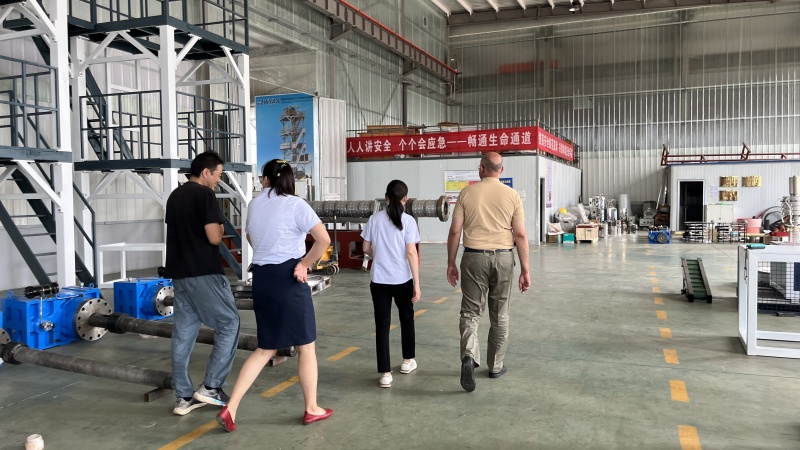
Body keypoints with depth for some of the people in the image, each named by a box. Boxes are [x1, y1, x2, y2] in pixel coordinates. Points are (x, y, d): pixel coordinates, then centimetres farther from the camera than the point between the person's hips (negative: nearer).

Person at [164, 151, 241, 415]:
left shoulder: (175, 196, 15)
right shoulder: (204, 194, -12)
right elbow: (214, 237, -17)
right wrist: (220, 226, 3)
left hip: (179, 273, 9)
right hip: (204, 273, -9)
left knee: (183, 333, 9)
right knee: (229, 324, 2)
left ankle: (184, 397, 14)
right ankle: (211, 386, 1)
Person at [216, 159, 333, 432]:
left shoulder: (255, 205, 10)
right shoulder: (295, 204, -7)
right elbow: (324, 239, -17)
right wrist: (304, 264, -6)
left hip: (261, 277, 6)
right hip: (287, 277, -6)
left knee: (266, 349, 15)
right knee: (305, 345, 10)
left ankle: (230, 409, 8)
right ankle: (312, 409, 21)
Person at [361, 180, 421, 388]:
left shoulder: (374, 218, 1)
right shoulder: (408, 221, -7)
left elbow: (366, 249, 6)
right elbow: (411, 253, -12)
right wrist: (417, 284, -7)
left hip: (379, 279, 1)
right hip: (402, 279, -1)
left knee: (382, 324, 4)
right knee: (407, 318, 21)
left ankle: (385, 374, 3)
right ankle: (408, 361, 35)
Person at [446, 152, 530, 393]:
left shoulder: (467, 193, -1)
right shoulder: (512, 195, 0)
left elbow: (455, 231, -3)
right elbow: (520, 234, -3)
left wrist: (451, 263, 6)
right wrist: (525, 269, 2)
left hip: (474, 257, -1)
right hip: (502, 258, 1)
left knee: (470, 312, 5)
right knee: (499, 315, 14)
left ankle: (469, 357, -18)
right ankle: (496, 366, 24)